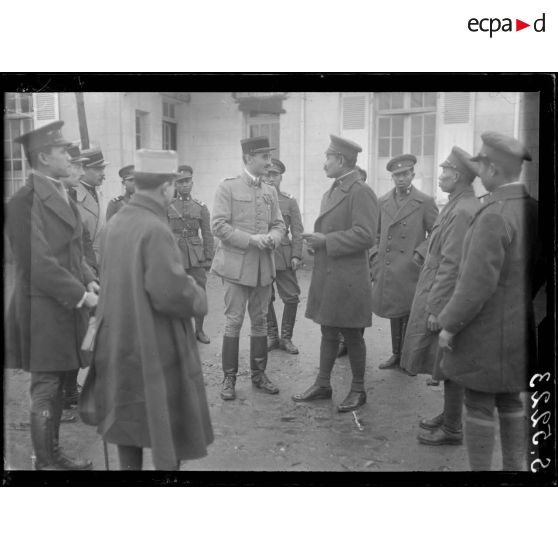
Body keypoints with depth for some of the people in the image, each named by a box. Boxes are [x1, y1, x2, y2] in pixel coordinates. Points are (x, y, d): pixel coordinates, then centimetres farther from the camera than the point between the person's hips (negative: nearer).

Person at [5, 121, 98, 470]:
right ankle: (45, 462, 16)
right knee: (46, 390, 2)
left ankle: (54, 453, 30)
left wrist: (89, 280, 3)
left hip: (67, 308, 8)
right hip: (44, 310, -8)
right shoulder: (26, 201, -16)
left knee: (57, 385, 17)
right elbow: (38, 264, -20)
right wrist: (80, 295, -17)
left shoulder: (61, 195, 12)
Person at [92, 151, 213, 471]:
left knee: (129, 418, 21)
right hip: (154, 346, -8)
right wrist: (198, 298, -6)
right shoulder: (156, 230, -22)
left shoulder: (115, 223, 1)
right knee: (169, 426, 9)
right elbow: (170, 294, -27)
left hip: (118, 343, 8)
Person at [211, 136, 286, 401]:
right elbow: (219, 225, -11)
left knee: (260, 322, 11)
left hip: (264, 266, 5)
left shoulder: (270, 191, 12)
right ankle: (229, 378, 10)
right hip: (237, 264, -5)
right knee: (234, 322, -1)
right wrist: (251, 239, -19)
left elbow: (279, 224, 14)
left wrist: (272, 238, -9)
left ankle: (259, 374, 23)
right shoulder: (227, 187, -3)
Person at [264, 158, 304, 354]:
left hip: (284, 256, 0)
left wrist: (296, 255, -5)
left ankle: (286, 337, 12)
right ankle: (271, 336, 21)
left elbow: (297, 231, 3)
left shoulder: (290, 201, 6)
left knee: (291, 297, -2)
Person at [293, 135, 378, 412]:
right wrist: (316, 240, 5)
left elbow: (365, 236, -21)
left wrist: (326, 241, -18)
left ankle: (358, 390, 20)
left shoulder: (361, 192, -13)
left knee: (352, 336, 5)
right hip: (325, 275, 8)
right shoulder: (331, 193, 15)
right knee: (328, 332, 16)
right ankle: (322, 384, 27)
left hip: (347, 279, -8)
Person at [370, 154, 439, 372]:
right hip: (387, 270, 4)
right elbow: (375, 233, 18)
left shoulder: (425, 202, -2)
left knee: (410, 315, 1)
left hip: (410, 271, -4)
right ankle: (396, 354, 25)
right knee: (394, 314, 13)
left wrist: (420, 253, -12)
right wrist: (375, 256, 7)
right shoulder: (383, 202, 10)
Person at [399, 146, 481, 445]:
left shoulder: (463, 211, -20)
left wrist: (435, 307, -20)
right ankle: (449, 414, 33)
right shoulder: (462, 205, 11)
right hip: (443, 297, 9)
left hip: (447, 299, -9)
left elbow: (451, 265, -23)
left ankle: (452, 429, 14)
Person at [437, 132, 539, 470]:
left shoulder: (494, 215, -24)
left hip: (485, 331, -8)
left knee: (479, 405, 4)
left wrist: (449, 324, -14)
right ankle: (515, 467, 30)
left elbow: (478, 283, -25)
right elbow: (536, 271, 12)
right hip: (518, 326, 8)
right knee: (510, 400, 18)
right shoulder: (532, 208, 3)